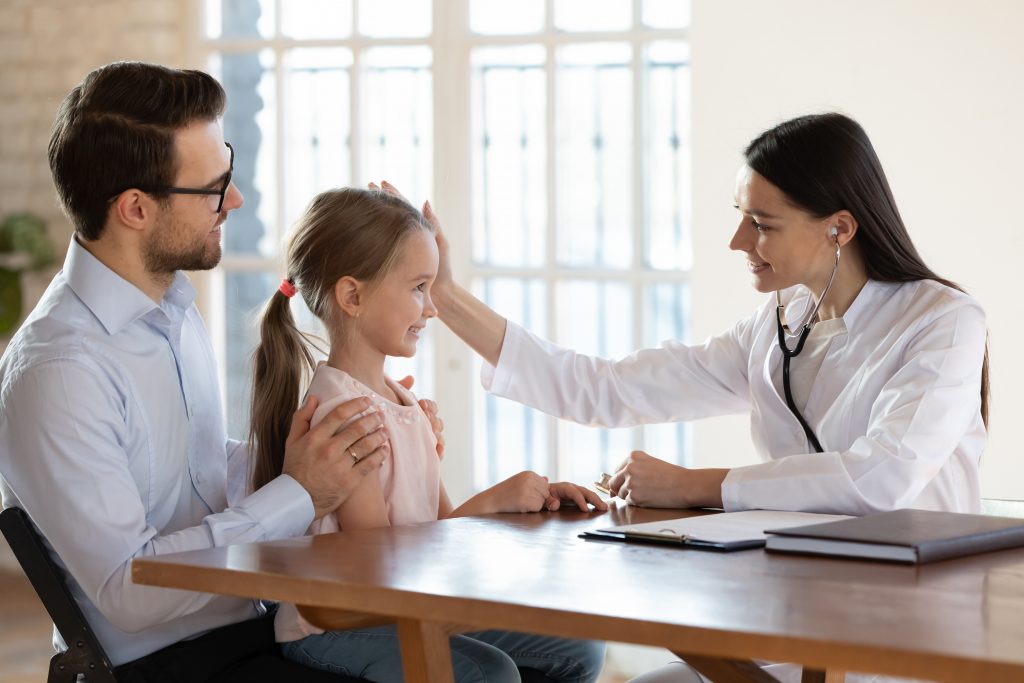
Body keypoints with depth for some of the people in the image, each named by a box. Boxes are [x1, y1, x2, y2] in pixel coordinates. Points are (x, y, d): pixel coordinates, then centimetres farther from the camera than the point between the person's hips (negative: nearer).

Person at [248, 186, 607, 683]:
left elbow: (443, 524, 13)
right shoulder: (338, 408, -17)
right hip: (331, 627, -9)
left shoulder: (402, 401, 13)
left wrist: (533, 497, -2)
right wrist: (491, 501, -19)